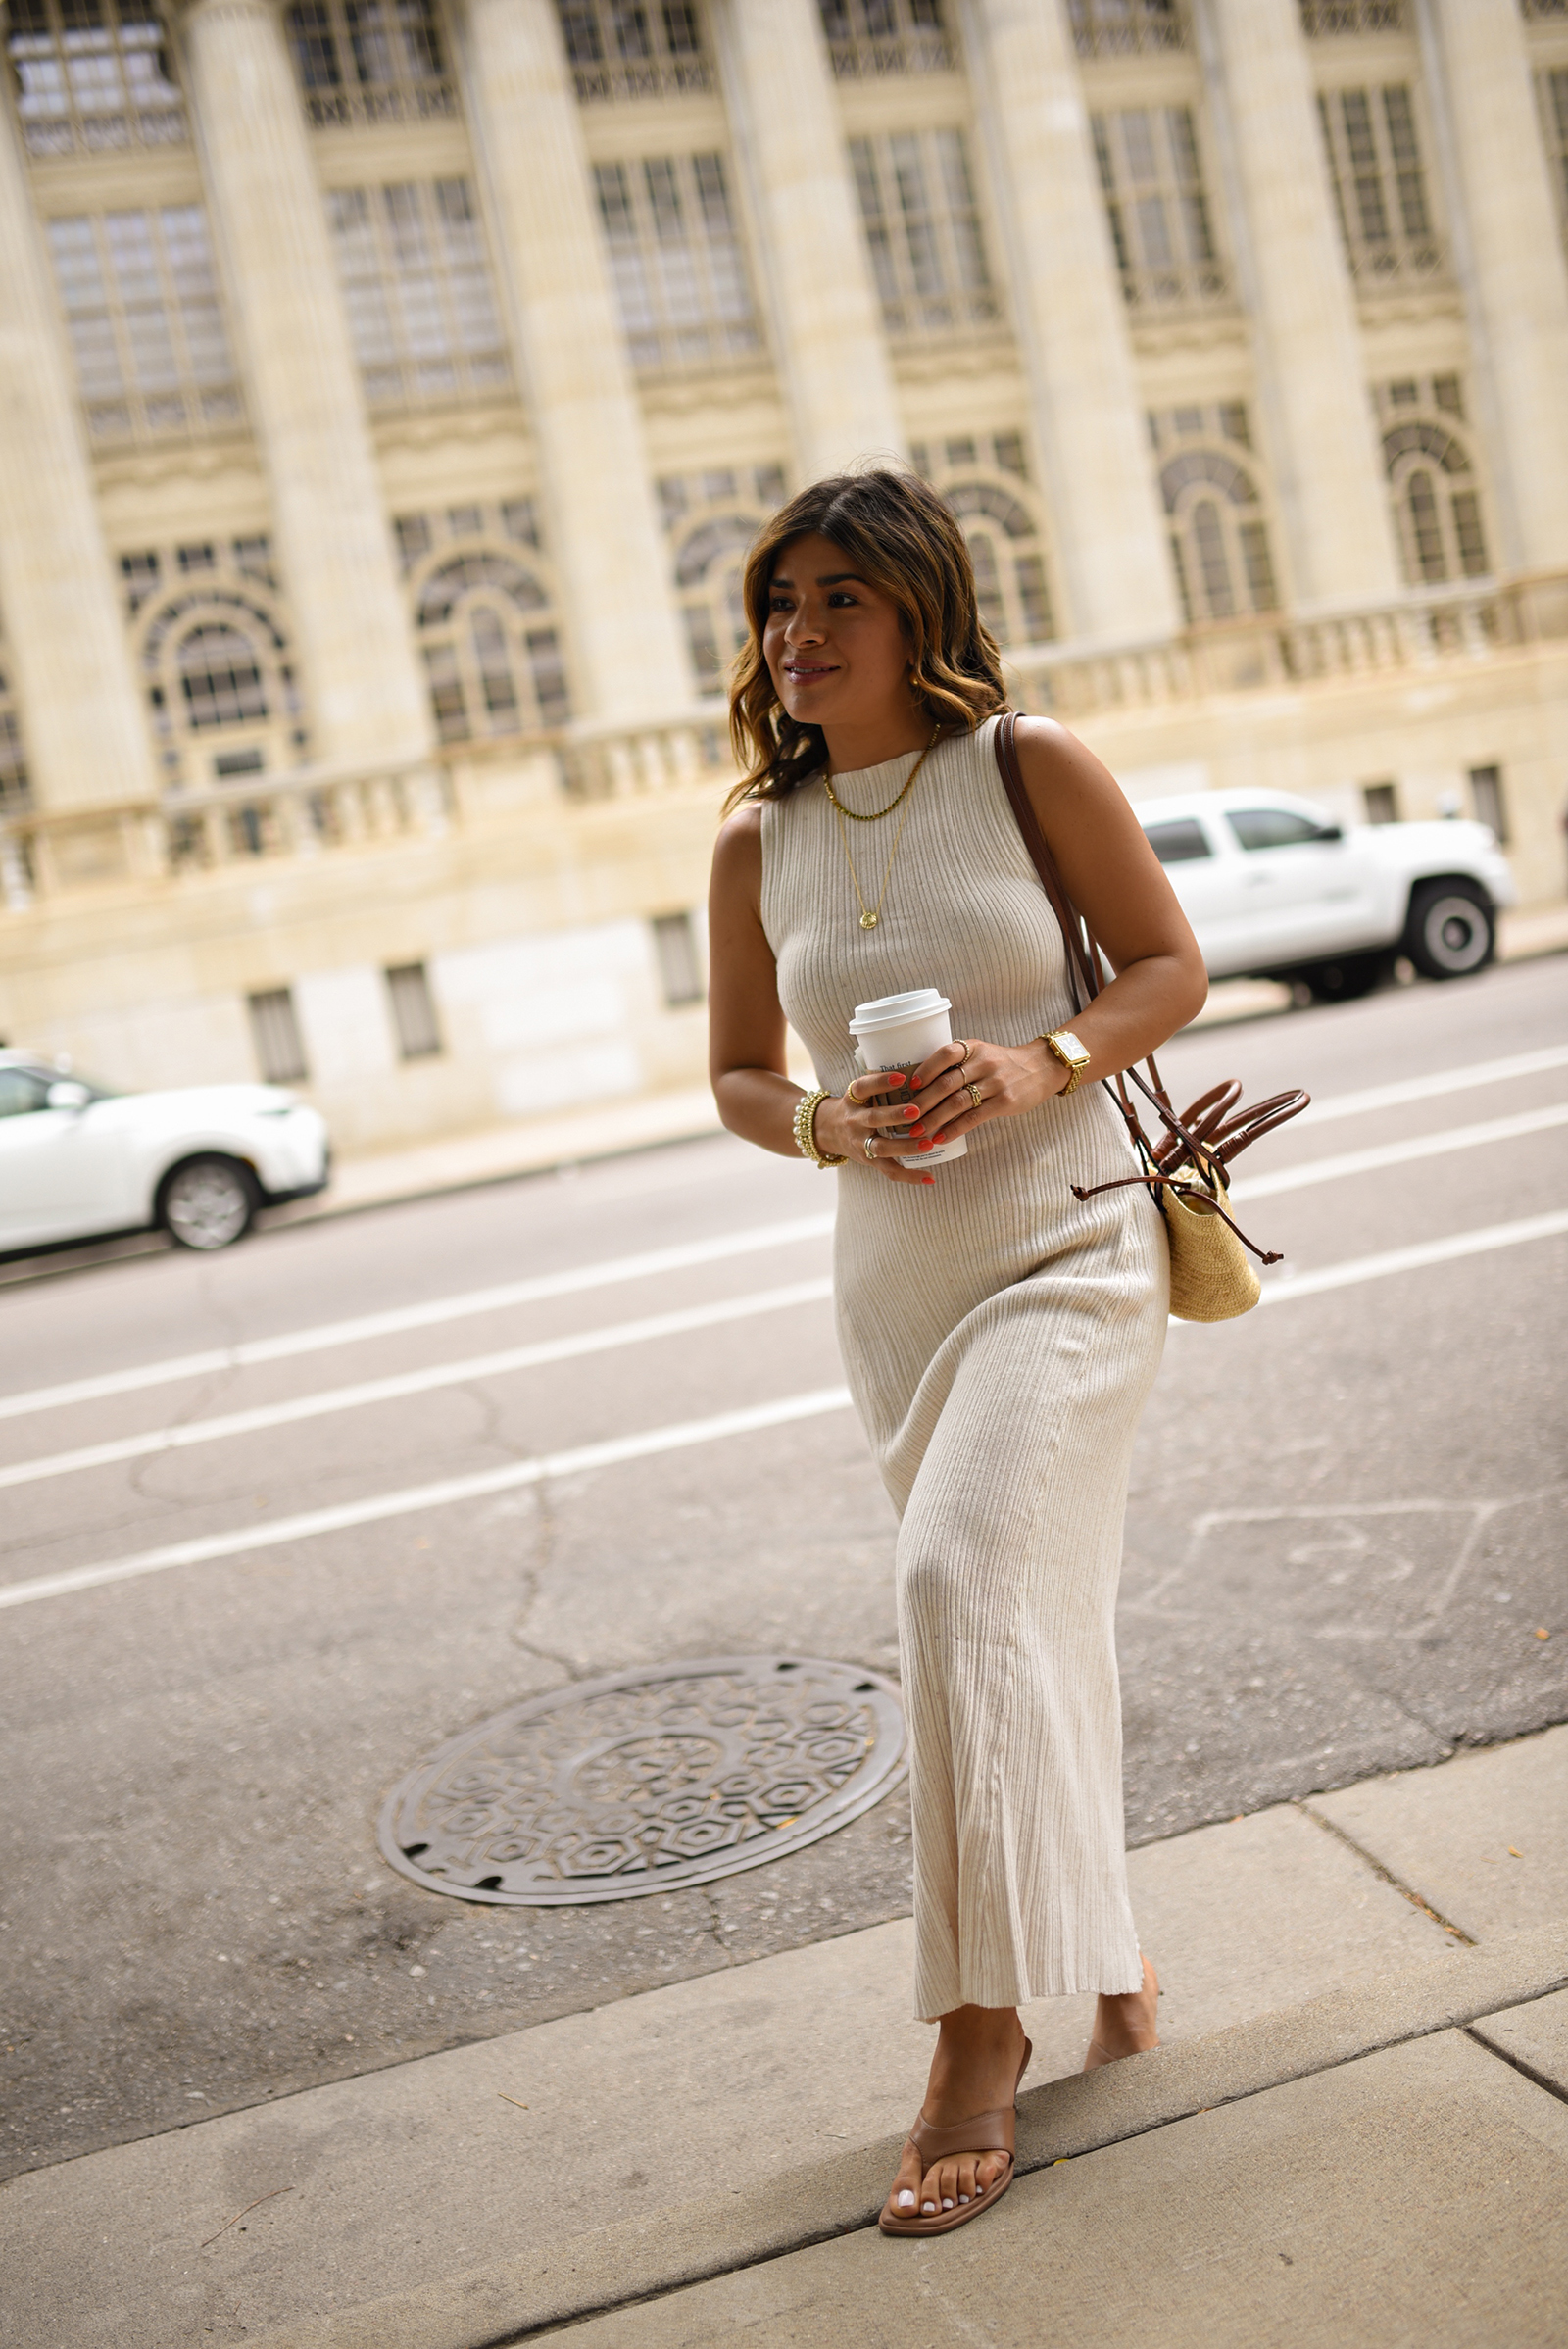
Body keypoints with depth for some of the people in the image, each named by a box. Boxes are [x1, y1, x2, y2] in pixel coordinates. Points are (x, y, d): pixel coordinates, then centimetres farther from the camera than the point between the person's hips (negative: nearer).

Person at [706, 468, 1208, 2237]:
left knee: (963, 1578, -20)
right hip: (893, 1277, 4)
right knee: (1026, 1622, 13)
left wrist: (1044, 1058, -19)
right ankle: (1103, 1970, 33)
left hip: (1069, 1245, -4)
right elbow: (738, 1073, 11)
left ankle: (981, 2040, -6)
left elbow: (1171, 965, -1)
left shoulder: (1030, 766, -5)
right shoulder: (756, 843, 4)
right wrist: (824, 1125, -11)